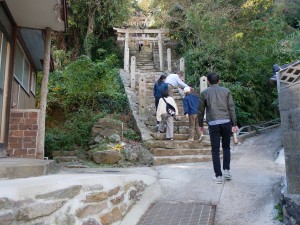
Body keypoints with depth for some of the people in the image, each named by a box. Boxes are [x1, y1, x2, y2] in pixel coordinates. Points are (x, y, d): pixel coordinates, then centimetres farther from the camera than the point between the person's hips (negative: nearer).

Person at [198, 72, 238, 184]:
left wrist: (201, 125, 18)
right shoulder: (226, 91, 8)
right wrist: (234, 124, 6)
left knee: (215, 150, 4)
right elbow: (231, 108, 3)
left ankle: (218, 175, 6)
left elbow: (201, 110, 7)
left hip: (213, 123, -1)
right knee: (226, 147, 18)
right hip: (226, 122, 1)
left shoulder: (204, 93, 6)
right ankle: (226, 170, 11)